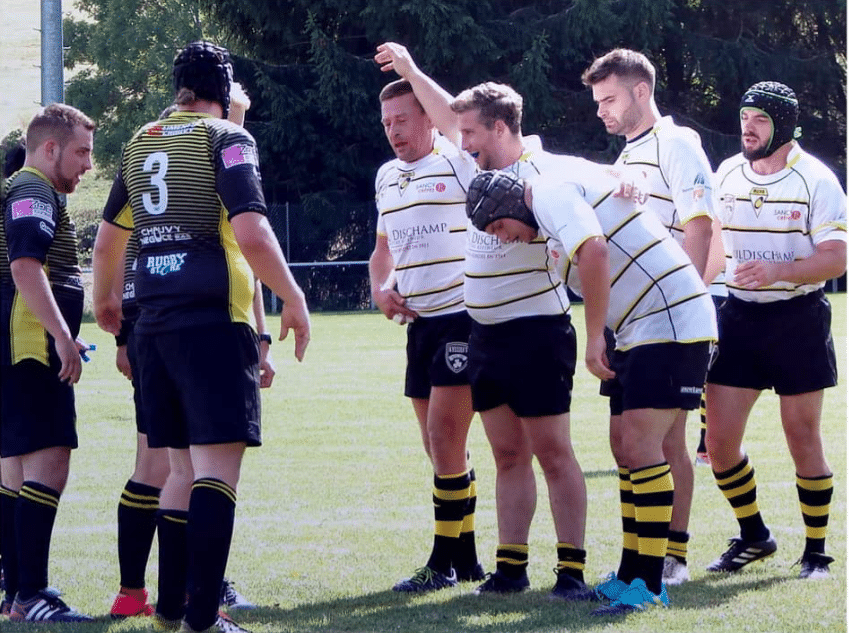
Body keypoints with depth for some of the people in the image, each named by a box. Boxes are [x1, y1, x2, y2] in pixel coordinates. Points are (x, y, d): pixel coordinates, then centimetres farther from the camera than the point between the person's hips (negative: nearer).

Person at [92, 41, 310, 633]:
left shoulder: (141, 143, 15)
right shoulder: (226, 139, -5)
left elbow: (109, 236, 26)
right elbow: (250, 232, -17)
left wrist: (105, 299, 43)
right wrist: (293, 299, -7)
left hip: (155, 322, 7)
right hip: (213, 319, -7)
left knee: (184, 467, 16)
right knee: (219, 463, -10)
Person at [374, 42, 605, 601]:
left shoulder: (542, 177, -14)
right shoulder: (483, 170, 10)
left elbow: (593, 249, -20)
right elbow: (450, 118, 27)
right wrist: (410, 71, 32)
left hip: (536, 334, -8)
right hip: (486, 338, 8)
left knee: (552, 452, -5)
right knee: (509, 455, 8)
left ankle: (572, 571, -4)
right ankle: (511, 568, 9)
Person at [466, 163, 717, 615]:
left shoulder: (551, 194, -12)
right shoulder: (565, 184, 18)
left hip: (672, 321, -10)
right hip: (645, 330, 10)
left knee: (640, 444, -13)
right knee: (630, 445, 12)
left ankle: (651, 584, -13)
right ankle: (636, 573, 17)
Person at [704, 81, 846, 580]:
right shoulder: (727, 175, 5)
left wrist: (778, 271, -29)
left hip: (798, 318, -4)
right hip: (739, 317, 4)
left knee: (803, 436, 0)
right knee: (720, 439, 0)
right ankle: (753, 536, 19)